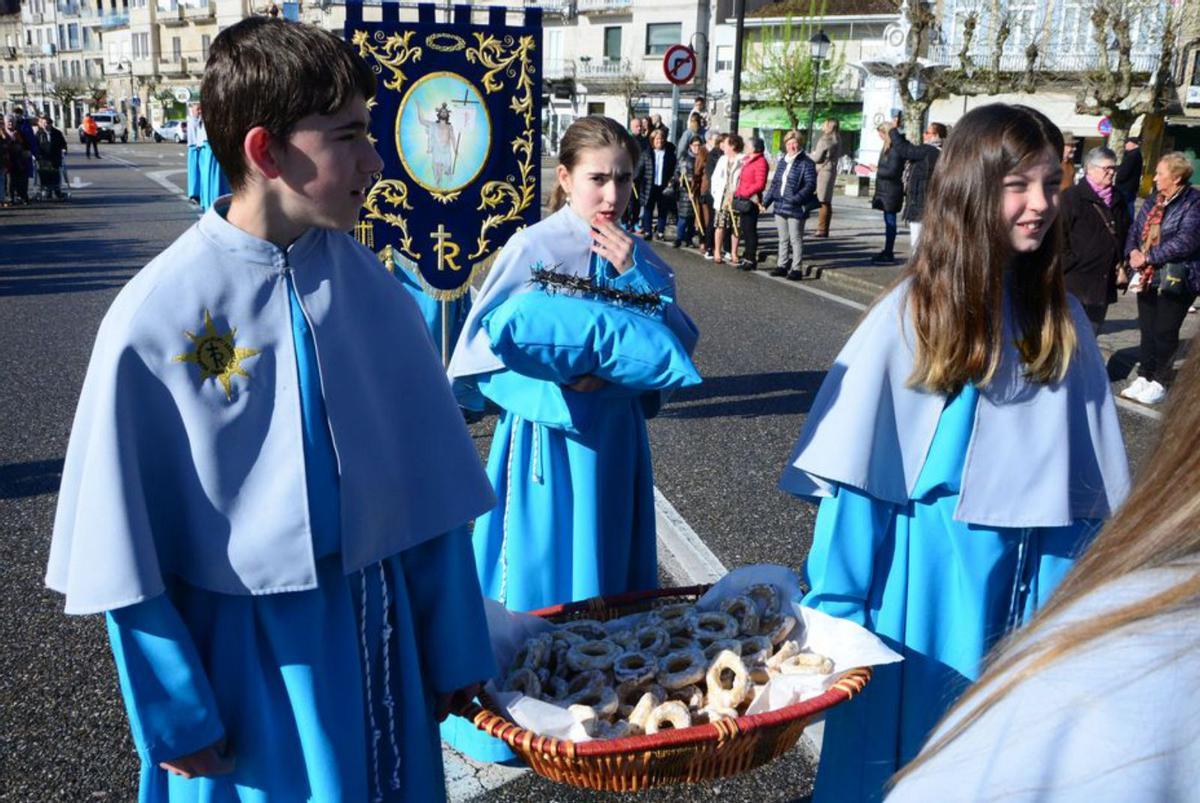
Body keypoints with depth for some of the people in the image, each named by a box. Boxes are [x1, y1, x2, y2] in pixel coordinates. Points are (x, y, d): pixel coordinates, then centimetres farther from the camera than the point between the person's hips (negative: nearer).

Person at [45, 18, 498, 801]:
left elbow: (430, 484, -1)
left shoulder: (373, 290, -7)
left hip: (375, 627, 3)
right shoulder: (156, 317, -16)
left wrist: (452, 648, 4)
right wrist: (173, 715, -4)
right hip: (241, 647, -3)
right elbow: (123, 536, -8)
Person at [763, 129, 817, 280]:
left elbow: (810, 185, -16)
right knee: (783, 238, 15)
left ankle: (797, 268, 5)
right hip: (780, 206, 7)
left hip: (795, 208, -7)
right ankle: (782, 265, 23)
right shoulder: (782, 162, 14)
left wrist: (797, 198, -28)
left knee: (795, 239, -1)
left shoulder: (806, 163, -9)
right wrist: (766, 201, 11)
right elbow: (775, 183, 18)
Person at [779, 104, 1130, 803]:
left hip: (1039, 571, 4)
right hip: (931, 564, -3)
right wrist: (835, 606, -9)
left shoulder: (1061, 318, 0)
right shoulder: (913, 312, -12)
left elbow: (1097, 465, 6)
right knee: (911, 731, 12)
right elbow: (856, 460, -11)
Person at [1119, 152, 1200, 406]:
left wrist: (1147, 257, -20)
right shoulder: (1154, 200, 10)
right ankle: (1144, 377, 24)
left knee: (1165, 333, 3)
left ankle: (1159, 383, 16)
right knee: (1147, 330, 13)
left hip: (1176, 280, -6)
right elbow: (1136, 229, 12)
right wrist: (1132, 252, -9)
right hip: (1147, 277, 7)